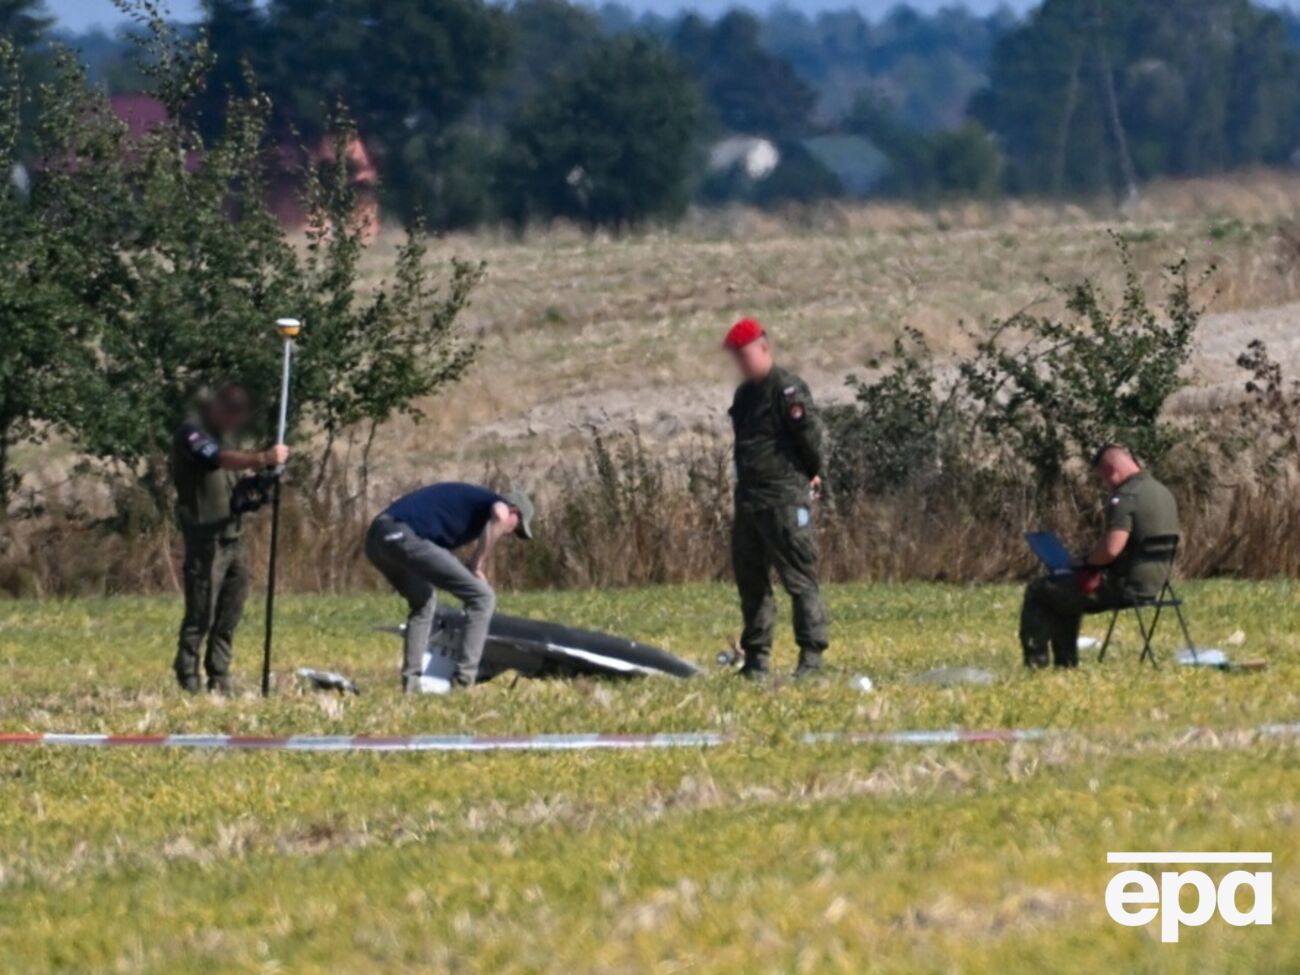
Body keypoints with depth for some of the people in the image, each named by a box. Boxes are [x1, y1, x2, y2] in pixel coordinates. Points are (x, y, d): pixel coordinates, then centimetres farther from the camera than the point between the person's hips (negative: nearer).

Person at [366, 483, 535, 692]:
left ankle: (411, 681, 24)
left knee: (423, 602, 33)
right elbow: (499, 515, -16)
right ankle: (463, 681, -3)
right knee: (482, 597, 0)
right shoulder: (494, 501, 9)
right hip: (406, 537, -9)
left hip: (376, 537, 9)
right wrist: (478, 568, -7)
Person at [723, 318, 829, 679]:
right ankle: (756, 656, 18)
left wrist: (812, 474, 0)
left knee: (799, 578, -8)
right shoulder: (744, 394, 17)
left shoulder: (787, 389, -11)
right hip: (748, 498, 9)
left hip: (785, 500, -9)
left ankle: (812, 653, -7)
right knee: (750, 578, 11)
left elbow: (810, 435, -12)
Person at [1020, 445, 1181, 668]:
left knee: (1038, 592, 2)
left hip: (1126, 586, -10)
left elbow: (1111, 548, -29)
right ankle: (1065, 665, 29)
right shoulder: (1164, 493, 10)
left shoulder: (1125, 497, -20)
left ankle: (1035, 664, 3)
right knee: (1064, 593, 30)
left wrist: (1087, 561, -8)